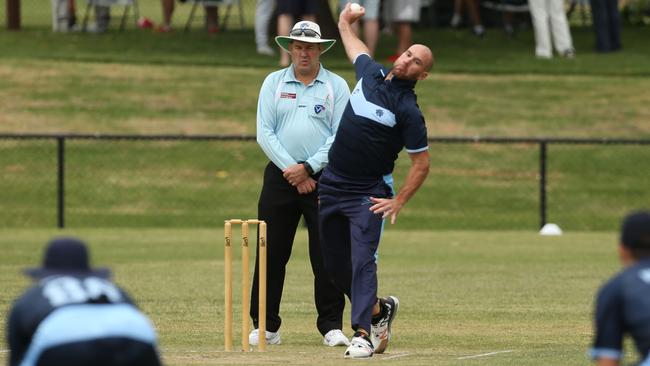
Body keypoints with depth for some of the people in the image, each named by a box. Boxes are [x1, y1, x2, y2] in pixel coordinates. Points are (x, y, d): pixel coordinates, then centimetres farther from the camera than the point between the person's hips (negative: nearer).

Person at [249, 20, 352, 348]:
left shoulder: (336, 86, 4)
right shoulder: (273, 83, 8)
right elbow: (264, 133, 1)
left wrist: (308, 168, -12)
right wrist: (290, 169, -9)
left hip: (324, 178, -2)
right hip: (280, 178, 2)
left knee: (327, 255, -4)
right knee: (271, 253, 0)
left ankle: (332, 326, 1)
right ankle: (265, 327, 6)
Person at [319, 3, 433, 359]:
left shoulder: (408, 110, -14)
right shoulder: (371, 73, 5)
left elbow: (421, 164, -11)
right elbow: (355, 48, 31)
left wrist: (398, 202, -16)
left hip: (367, 194, -7)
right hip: (331, 185, 7)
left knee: (362, 260, -18)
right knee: (335, 264, 11)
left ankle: (363, 335, -21)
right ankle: (377, 310, 30)